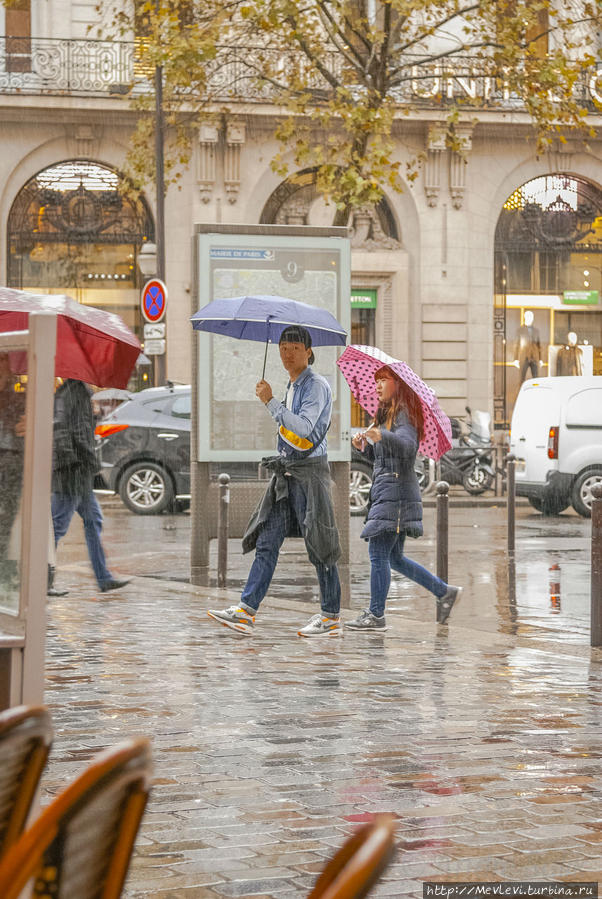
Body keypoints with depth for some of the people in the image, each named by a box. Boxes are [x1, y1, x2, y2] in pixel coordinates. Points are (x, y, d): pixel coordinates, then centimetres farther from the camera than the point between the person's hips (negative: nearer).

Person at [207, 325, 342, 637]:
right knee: (266, 542, 2)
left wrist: (271, 402, -19)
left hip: (309, 472, -9)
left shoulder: (316, 386, -10)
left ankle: (331, 616, 6)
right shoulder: (292, 386, 17)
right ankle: (246, 611, -1)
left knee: (319, 544, -2)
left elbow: (304, 428, -24)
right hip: (286, 472, 9)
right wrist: (281, 459, 16)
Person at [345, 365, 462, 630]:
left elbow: (408, 446, -30)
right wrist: (364, 446, 4)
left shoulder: (404, 415, -10)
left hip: (397, 491, -10)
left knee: (378, 553, -9)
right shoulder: (385, 414, 20)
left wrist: (382, 436, -48)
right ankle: (444, 592, 20)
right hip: (385, 491, 10)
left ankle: (376, 615, -6)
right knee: (394, 557, 13)